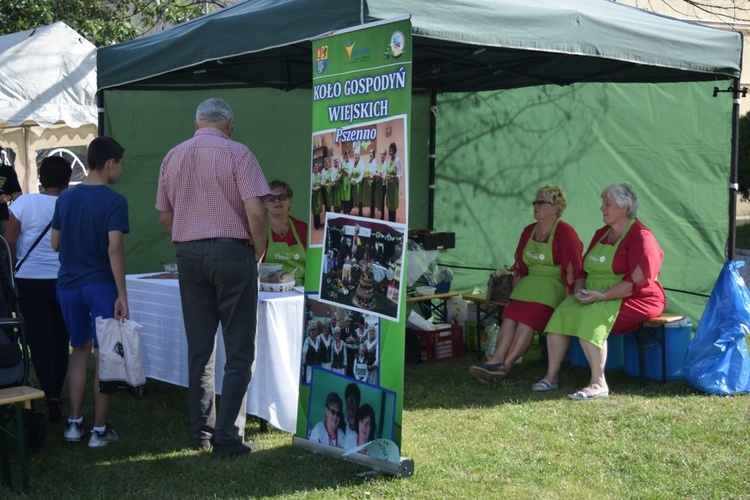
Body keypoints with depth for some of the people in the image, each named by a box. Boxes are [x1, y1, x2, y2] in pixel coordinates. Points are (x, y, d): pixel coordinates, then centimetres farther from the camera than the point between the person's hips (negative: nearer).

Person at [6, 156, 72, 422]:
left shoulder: (24, 203, -6)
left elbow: (10, 241, -3)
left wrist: (16, 268, 12)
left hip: (30, 281, -1)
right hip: (64, 281, 1)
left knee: (40, 340, 2)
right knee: (60, 341, 12)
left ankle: (50, 396, -13)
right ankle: (55, 395, 20)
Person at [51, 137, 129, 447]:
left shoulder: (65, 198, 6)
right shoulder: (114, 202, -12)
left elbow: (55, 244, 10)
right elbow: (114, 249, -18)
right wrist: (122, 295, -16)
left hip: (68, 284, 5)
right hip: (101, 285, -5)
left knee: (80, 350, 17)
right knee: (104, 356, 3)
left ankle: (74, 423, 18)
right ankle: (99, 430, 7)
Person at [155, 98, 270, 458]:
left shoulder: (173, 157, 9)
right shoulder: (237, 153, -7)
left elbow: (165, 217, 12)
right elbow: (255, 211, -14)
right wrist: (259, 251, 0)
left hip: (188, 255, 5)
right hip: (232, 252, -5)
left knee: (199, 348, 13)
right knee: (239, 351, 1)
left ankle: (201, 430, 18)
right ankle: (227, 438, 0)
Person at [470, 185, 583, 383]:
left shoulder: (564, 232, -3)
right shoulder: (528, 231, 19)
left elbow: (572, 270, -10)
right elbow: (519, 267, 23)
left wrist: (566, 300, -16)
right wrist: (515, 292, 10)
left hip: (553, 286, -6)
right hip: (529, 284, 6)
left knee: (527, 317, -30)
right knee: (510, 314, -23)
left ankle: (505, 365, -37)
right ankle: (497, 359, -38)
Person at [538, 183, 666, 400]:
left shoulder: (640, 237, -8)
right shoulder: (601, 234, 19)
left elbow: (636, 281, -19)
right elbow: (583, 269, 21)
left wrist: (601, 295, -25)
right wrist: (579, 289, -2)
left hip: (633, 300, -8)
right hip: (595, 297, 8)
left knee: (591, 318, -34)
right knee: (561, 313, -16)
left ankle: (598, 384, -32)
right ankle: (551, 376, -16)